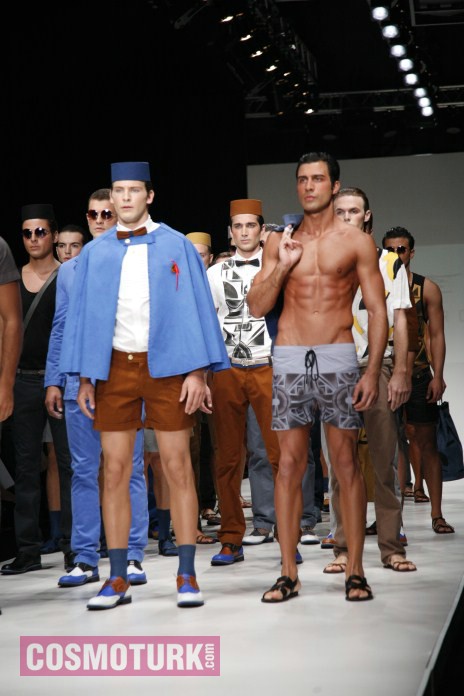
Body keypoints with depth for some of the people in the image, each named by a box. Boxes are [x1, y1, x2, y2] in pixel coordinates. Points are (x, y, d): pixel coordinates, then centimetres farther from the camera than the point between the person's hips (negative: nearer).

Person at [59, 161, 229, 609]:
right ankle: (118, 579, 7)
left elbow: (195, 310, 0)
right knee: (115, 471, 1)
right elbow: (81, 317, 11)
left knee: (177, 468, -1)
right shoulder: (95, 254, 9)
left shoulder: (176, 247, 2)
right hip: (114, 368, 2)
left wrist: (197, 372, -7)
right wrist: (84, 379, 4)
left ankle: (187, 575, 4)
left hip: (165, 366, -2)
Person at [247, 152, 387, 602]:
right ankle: (288, 574, 4)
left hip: (338, 359, -2)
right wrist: (283, 265, -8)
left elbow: (377, 311, 1)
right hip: (289, 360, 2)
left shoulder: (356, 242, 3)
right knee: (290, 464, 0)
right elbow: (256, 307, 7)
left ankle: (355, 571, 5)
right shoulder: (280, 240, 10)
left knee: (346, 463, -1)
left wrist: (372, 372, -8)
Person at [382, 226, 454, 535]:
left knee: (427, 444, -1)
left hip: (418, 376, -1)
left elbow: (436, 335, 2)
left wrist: (438, 376, -8)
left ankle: (437, 514, 3)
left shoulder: (428, 289, 5)